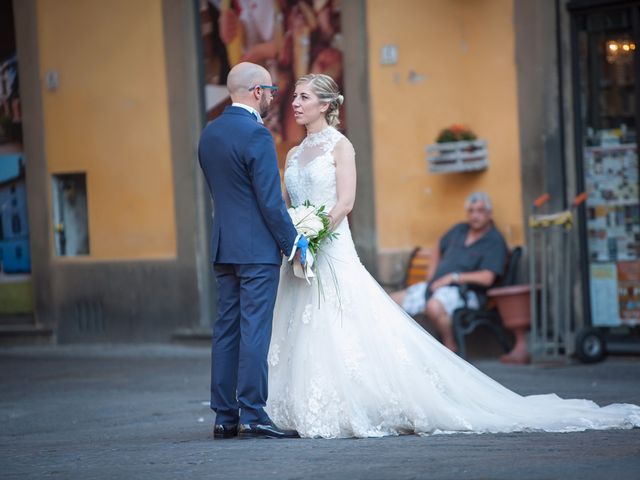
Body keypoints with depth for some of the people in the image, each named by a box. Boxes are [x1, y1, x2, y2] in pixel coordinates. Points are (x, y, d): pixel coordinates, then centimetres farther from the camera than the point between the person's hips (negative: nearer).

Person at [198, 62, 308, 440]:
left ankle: (225, 416, 10)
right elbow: (270, 199, -16)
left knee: (227, 329, 9)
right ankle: (252, 415, -7)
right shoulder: (256, 134, -14)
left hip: (224, 245, 8)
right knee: (255, 330, -6)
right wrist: (293, 241, -4)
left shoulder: (209, 134, 12)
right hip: (258, 248, -8)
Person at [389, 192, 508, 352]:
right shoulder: (459, 230, 17)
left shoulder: (495, 241, -6)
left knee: (434, 306, -40)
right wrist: (431, 278, 20)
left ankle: (451, 347, -21)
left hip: (464, 292, -8)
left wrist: (453, 277, -13)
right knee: (393, 300, -1)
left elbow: (487, 278, -17)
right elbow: (439, 249, 34)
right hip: (436, 285, 8)